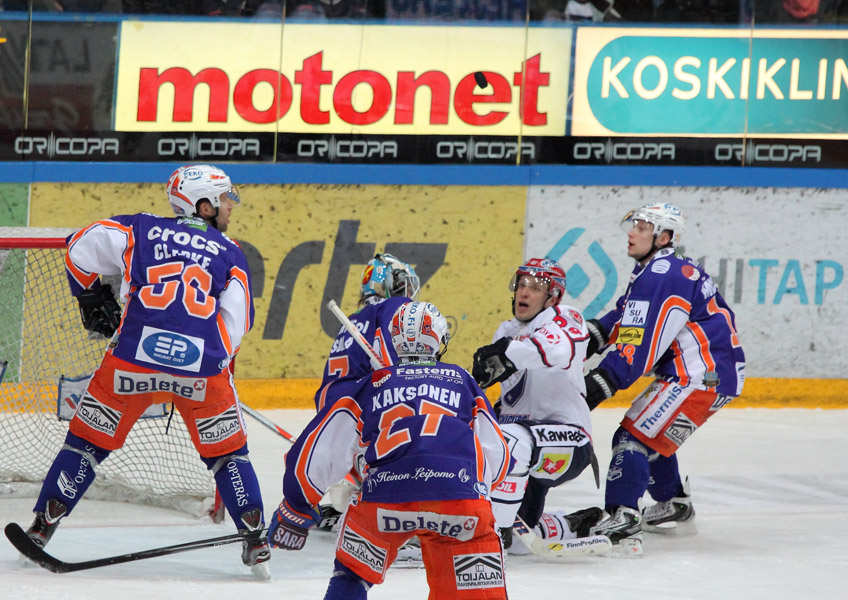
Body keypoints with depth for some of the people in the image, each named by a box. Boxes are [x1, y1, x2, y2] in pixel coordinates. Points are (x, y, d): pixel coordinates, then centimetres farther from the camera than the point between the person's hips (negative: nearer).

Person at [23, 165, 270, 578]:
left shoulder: (141, 230, 16)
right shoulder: (230, 255, 14)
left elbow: (81, 248, 15)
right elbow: (236, 323, 6)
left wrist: (92, 297, 29)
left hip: (134, 357, 0)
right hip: (202, 366, 0)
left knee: (89, 439, 16)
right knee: (226, 452, 17)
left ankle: (41, 527, 15)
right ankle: (255, 541, 10)